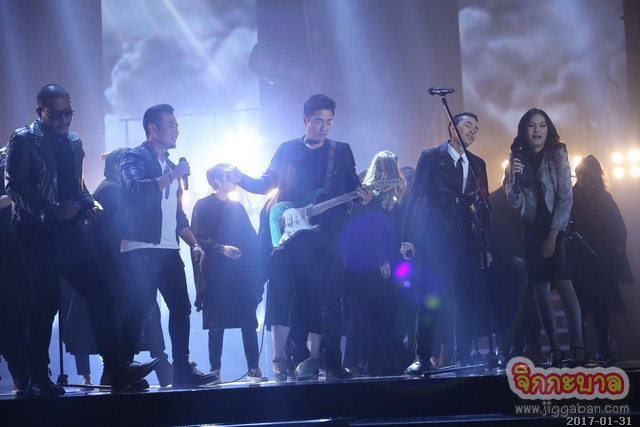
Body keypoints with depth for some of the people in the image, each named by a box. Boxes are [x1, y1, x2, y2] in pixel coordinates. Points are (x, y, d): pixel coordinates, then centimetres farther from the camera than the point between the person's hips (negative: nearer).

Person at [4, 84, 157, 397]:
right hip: (40, 233, -6)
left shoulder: (73, 142, 17)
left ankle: (118, 370, 2)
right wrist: (51, 209, -22)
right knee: (46, 302, -4)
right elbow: (14, 187, -12)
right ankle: (38, 380, 5)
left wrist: (88, 203, 3)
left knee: (100, 295, 0)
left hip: (69, 231, 6)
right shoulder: (24, 140, -4)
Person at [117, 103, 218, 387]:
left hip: (168, 250, 8)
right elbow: (139, 191, -23)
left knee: (181, 308, 5)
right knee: (140, 311, -11)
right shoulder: (135, 158, -3)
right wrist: (174, 175, -14)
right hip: (142, 249, -8)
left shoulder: (170, 166, 21)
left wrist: (194, 244, 14)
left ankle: (183, 371, 10)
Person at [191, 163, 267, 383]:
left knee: (249, 322, -2)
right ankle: (215, 370, 2)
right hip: (217, 276, -4)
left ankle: (254, 369, -1)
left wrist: (256, 272, 4)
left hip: (242, 275, 4)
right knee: (217, 324, -3)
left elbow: (251, 239, 15)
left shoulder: (237, 207, 20)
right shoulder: (203, 206, 4)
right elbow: (199, 238, -6)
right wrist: (221, 248, -19)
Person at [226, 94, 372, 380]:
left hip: (330, 232, 0)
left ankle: (332, 361, -2)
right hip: (297, 232, 0)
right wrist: (241, 179, -4)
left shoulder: (341, 151, 12)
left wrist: (362, 196, -13)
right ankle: (303, 356, 4)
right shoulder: (286, 150, 11)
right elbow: (266, 184, 12)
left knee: (331, 297, -4)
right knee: (304, 293, 0)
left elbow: (354, 188, 8)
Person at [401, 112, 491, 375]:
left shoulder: (478, 164, 16)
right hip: (436, 237, -4)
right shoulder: (430, 158, 3)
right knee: (430, 299, -8)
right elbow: (416, 198, -1)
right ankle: (422, 358, -5)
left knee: (467, 301, 3)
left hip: (469, 240, 4)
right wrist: (408, 237, -9)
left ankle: (463, 358, 10)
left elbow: (483, 205, 15)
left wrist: (487, 245, 10)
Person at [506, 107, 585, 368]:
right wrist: (514, 176, -17)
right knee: (540, 289, -1)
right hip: (532, 230, 4)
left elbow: (566, 197, -10)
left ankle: (578, 349, -25)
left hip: (557, 227, -4)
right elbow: (515, 202, 2)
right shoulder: (518, 158, 5)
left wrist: (553, 234, -16)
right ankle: (554, 351, 1)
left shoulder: (557, 154, -6)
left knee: (563, 283, -19)